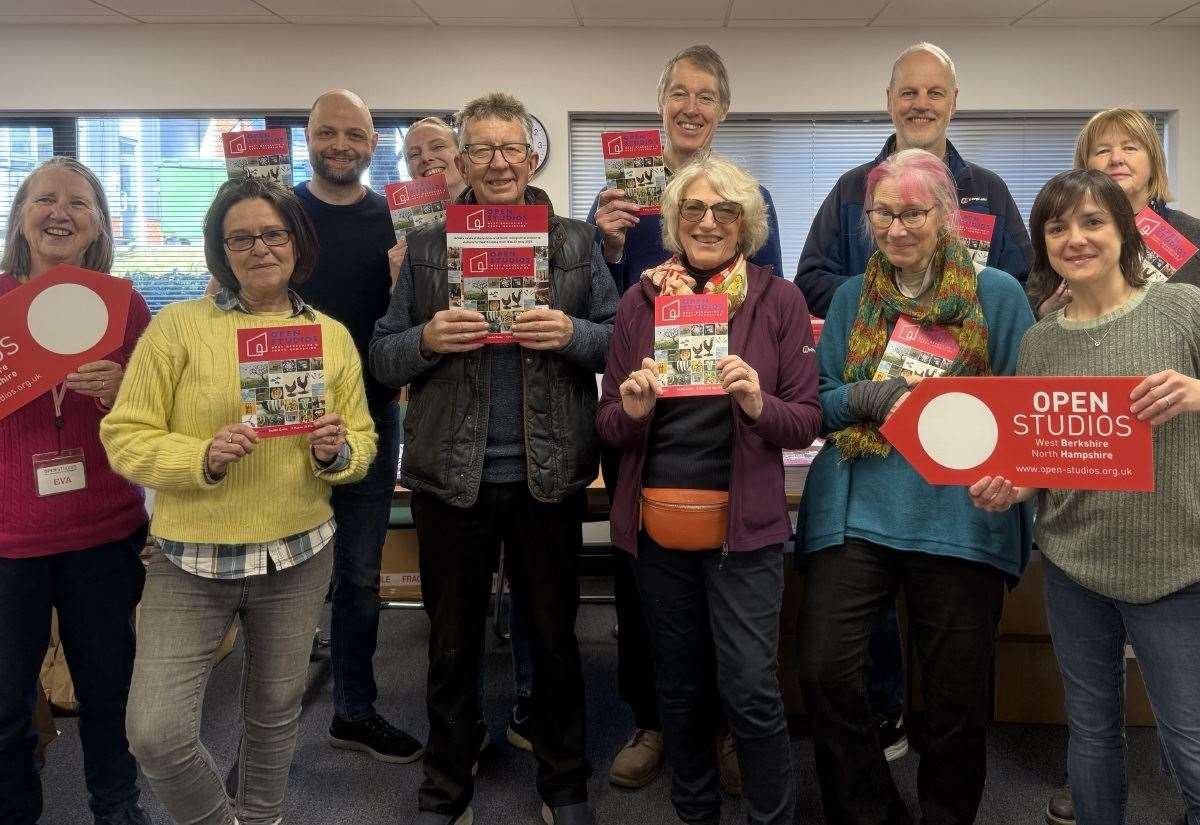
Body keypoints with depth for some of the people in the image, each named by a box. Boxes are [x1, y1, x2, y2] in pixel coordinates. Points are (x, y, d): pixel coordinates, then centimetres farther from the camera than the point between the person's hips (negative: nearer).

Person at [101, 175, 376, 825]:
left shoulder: (333, 335, 4)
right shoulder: (178, 325, -5)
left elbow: (362, 441, 9)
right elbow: (125, 437, -6)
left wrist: (337, 451, -13)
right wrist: (204, 457, -23)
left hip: (299, 555, 3)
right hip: (191, 559, -2)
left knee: (276, 707, 17)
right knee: (156, 732, -7)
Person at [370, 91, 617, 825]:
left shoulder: (577, 242, 4)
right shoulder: (426, 247, 5)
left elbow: (621, 342, 1)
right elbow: (383, 358, 3)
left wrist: (571, 335, -17)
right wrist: (428, 339, -16)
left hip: (549, 475, 0)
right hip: (451, 476, 1)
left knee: (555, 636, 14)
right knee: (453, 643, 13)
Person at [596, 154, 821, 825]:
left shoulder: (780, 300, -1)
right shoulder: (643, 299, 5)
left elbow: (808, 421, -3)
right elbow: (609, 424, 6)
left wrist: (757, 403, -22)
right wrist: (632, 409, -16)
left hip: (744, 521, -3)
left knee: (752, 691, -4)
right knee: (680, 688, 16)